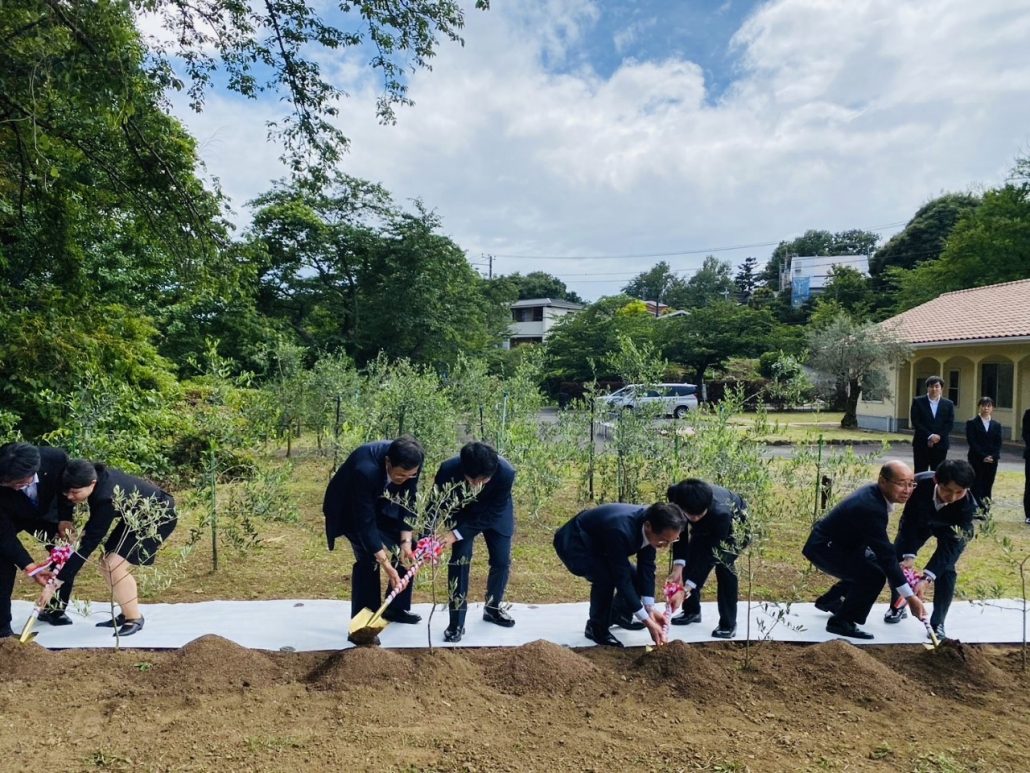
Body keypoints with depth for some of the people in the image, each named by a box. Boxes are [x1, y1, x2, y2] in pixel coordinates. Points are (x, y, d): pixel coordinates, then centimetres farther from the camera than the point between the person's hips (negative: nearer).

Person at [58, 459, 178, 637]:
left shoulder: (107, 499, -36)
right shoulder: (96, 475, -14)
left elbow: (89, 543, -32)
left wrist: (57, 581, -29)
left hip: (158, 515, -9)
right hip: (136, 514, 9)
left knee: (115, 565, -18)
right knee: (106, 563, 1)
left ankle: (135, 618, -3)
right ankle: (127, 613, 16)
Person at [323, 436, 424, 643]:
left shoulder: (410, 464, -26)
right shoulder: (365, 470, -42)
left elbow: (407, 502, -13)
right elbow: (365, 521, -35)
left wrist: (406, 542, -21)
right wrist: (386, 564, -34)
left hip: (379, 503, 6)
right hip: (350, 508, -6)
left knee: (406, 549, 1)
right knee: (368, 557, -19)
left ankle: (396, 608, 19)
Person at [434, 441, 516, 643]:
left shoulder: (506, 473, -40)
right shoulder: (448, 469, -38)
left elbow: (491, 513, -30)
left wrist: (457, 534, -35)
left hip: (495, 515, 1)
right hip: (462, 512, 0)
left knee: (501, 561, 2)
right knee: (459, 560, -12)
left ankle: (492, 608, 29)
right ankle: (457, 623, -1)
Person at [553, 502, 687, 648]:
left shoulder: (650, 528, -18)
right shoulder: (621, 531, -41)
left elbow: (646, 568, -11)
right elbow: (622, 578, -36)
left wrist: (650, 609, -17)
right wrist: (647, 621, -32)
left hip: (599, 543, 8)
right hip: (573, 543, -8)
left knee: (636, 577, -2)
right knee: (605, 578, -30)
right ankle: (596, 627, -7)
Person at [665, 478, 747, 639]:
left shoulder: (721, 512, -46)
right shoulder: (676, 496, -36)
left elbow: (710, 552, -35)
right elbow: (680, 532, -22)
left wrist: (690, 584, -37)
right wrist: (678, 566, -33)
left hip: (734, 519, -5)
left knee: (724, 565, -20)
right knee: (691, 561, 1)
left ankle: (728, 623, -8)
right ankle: (691, 610, 21)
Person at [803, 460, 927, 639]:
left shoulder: (873, 493, -3)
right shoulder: (871, 508, -31)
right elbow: (886, 555, -30)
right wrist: (910, 596, -26)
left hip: (835, 541, 10)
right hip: (823, 548, -10)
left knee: (871, 565, 21)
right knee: (874, 576, -20)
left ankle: (829, 601, 36)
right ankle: (841, 622, -4)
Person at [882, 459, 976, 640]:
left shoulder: (967, 505, -41)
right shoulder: (920, 483, -40)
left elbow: (948, 546, -38)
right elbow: (909, 520, -26)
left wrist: (927, 576, -47)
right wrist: (909, 555, -35)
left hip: (953, 531, -2)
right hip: (920, 521, 2)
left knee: (945, 570, -17)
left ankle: (937, 624, -1)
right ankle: (897, 607, 19)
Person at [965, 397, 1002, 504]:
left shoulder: (996, 425, 14)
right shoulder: (971, 423, 1)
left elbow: (998, 443, 7)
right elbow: (972, 442, -7)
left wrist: (993, 456, -10)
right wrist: (983, 456, -14)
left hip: (992, 461, 4)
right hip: (976, 460, -3)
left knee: (988, 486, 3)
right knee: (976, 486, -5)